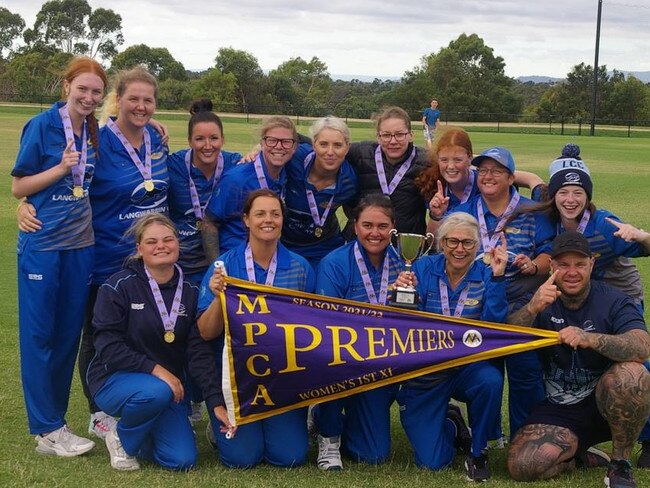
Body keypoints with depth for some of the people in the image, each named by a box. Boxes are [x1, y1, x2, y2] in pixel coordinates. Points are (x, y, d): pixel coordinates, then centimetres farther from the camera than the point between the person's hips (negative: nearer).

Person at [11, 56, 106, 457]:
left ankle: (55, 420, 20)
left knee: (69, 334, 9)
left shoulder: (96, 132, 8)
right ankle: (47, 430, 7)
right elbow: (19, 187, -6)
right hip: (43, 243, -5)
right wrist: (61, 167, -18)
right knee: (39, 334, 1)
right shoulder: (42, 126, -7)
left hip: (81, 244, 5)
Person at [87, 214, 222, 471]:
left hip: (168, 385, 4)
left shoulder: (190, 292, 1)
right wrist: (154, 369, -26)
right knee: (156, 392, -38)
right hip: (114, 379, -4)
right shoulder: (119, 286, -11)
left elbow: (199, 352, -5)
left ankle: (139, 433, 20)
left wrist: (216, 402, -15)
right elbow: (108, 347, -17)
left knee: (183, 460, -13)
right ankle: (122, 439, -5)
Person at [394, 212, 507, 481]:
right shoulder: (424, 268, -6)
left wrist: (497, 277, -25)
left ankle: (478, 451, -7)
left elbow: (494, 324, -19)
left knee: (491, 380, -36)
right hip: (424, 371, 0)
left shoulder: (485, 275, -6)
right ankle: (452, 427, 31)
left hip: (467, 367, 0)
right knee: (433, 462, -7)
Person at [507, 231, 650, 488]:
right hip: (559, 410, 2)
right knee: (522, 465, -23)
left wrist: (590, 339, -45)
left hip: (606, 404, -1)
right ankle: (579, 457, 10)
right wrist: (532, 309, -39)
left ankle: (620, 464, -11)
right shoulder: (542, 302, -1)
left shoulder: (614, 301, -8)